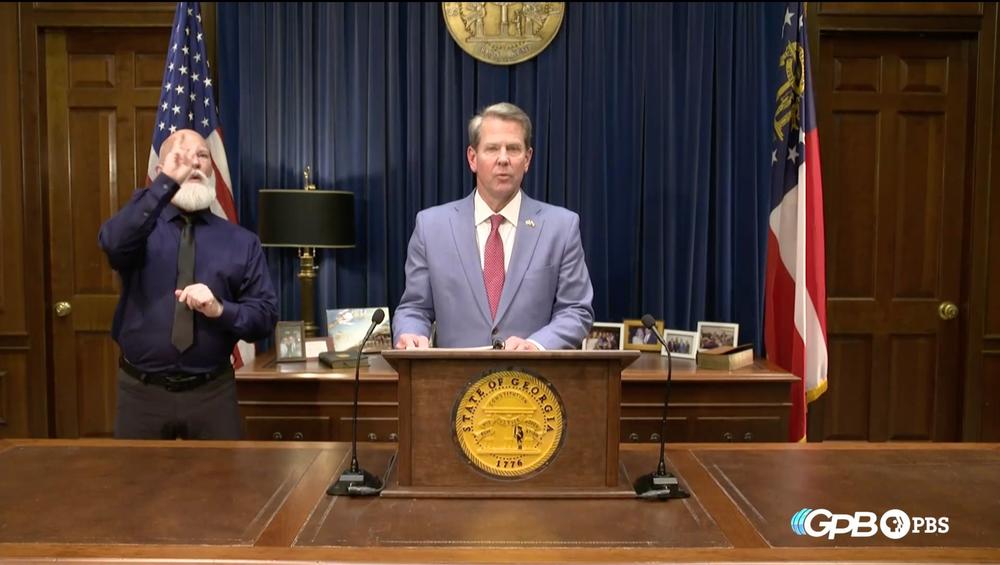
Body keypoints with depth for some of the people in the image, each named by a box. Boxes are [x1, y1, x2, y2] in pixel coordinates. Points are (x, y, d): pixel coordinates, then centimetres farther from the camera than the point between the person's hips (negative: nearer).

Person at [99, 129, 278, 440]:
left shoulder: (242, 241, 2)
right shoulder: (141, 225, 0)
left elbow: (265, 316, -1)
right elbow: (114, 243, -26)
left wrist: (220, 310, -20)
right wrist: (167, 183, -34)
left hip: (212, 392, 1)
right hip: (141, 391, 0)